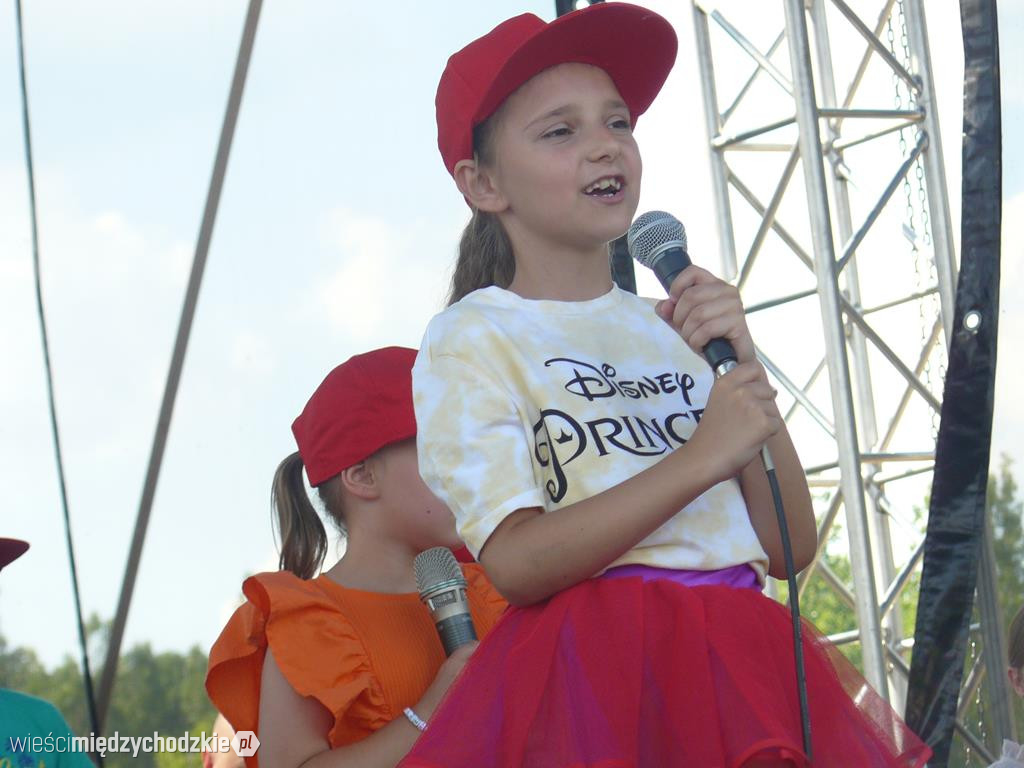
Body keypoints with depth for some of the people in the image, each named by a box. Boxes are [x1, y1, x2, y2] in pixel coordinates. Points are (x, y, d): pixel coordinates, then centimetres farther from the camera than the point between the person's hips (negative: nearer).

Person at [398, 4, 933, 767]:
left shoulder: (675, 328, 15)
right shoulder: (471, 338, 0)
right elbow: (516, 564, -14)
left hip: (744, 666, 5)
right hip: (606, 669, -5)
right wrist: (703, 457, -16)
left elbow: (791, 548, 10)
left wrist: (747, 371, -2)